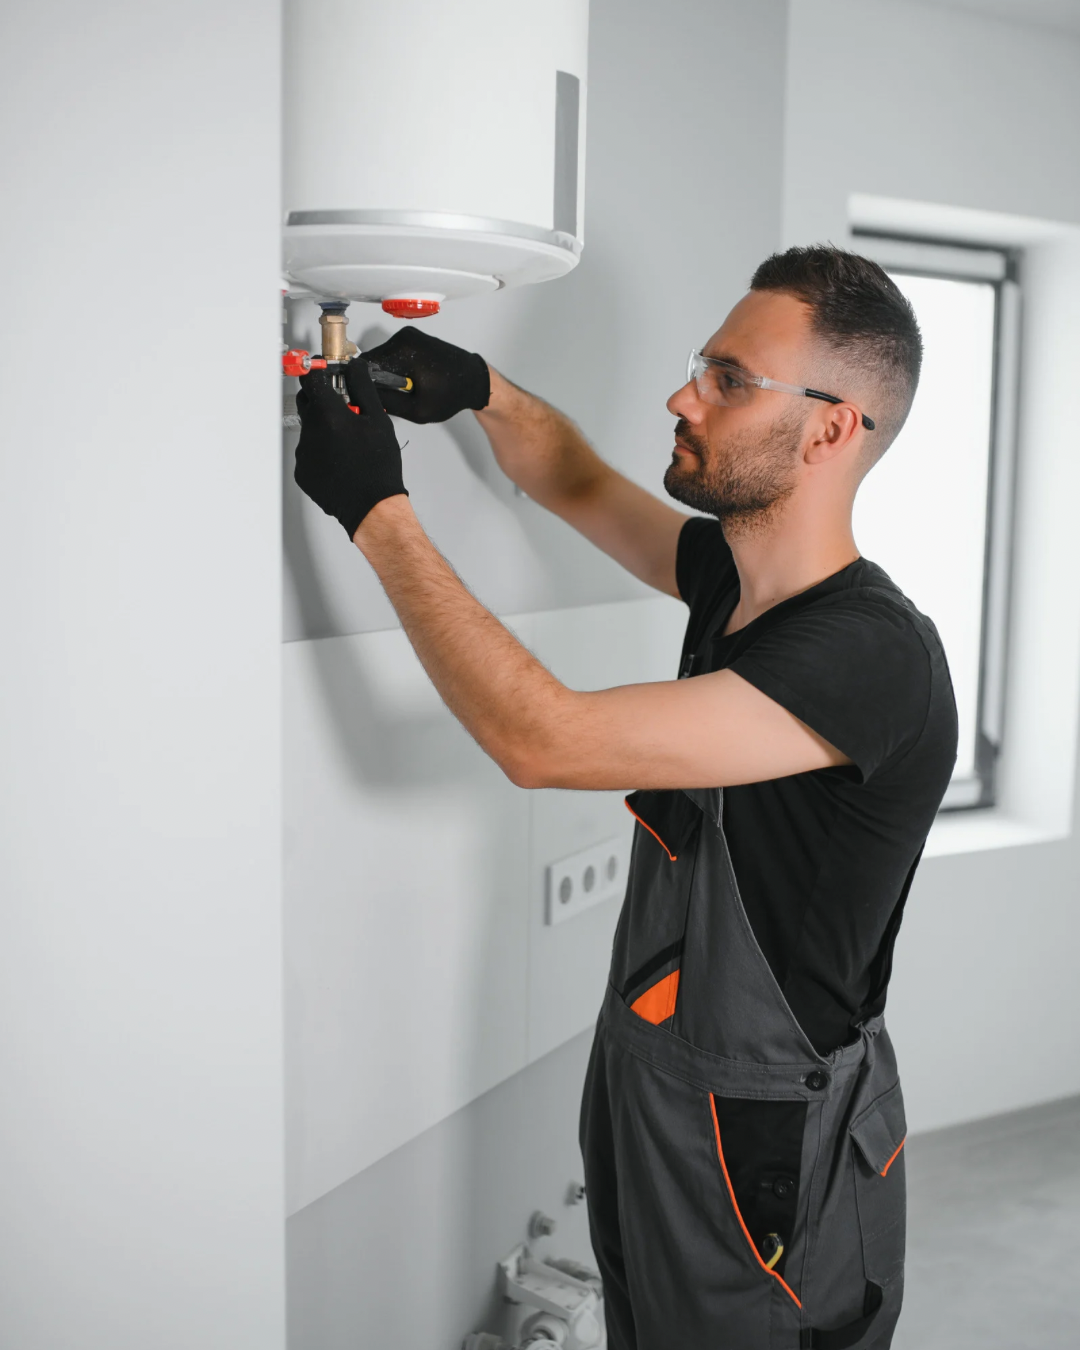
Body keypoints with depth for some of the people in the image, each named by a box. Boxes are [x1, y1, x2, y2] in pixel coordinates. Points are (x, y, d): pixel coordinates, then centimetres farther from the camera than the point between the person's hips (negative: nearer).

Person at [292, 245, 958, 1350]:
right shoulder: (733, 578, 0)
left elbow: (539, 738, -31)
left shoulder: (876, 656, -27)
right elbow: (581, 485, 19)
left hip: (770, 1158, -8)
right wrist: (479, 389, -1)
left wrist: (373, 509, -24)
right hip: (646, 1093, 8)